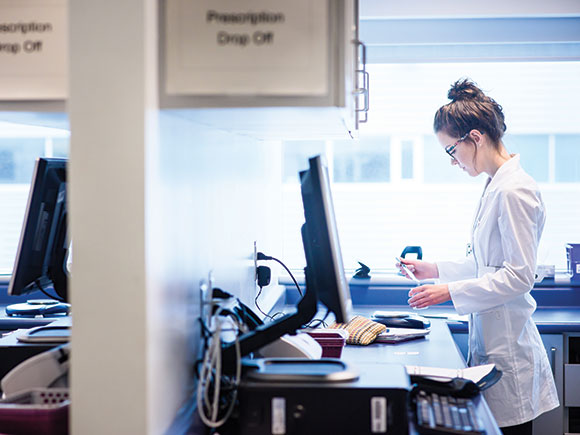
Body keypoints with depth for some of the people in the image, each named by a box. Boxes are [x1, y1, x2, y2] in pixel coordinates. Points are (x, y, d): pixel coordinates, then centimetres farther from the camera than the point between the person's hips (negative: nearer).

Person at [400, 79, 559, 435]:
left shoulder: (514, 191, -16)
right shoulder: (496, 186, 14)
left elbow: (519, 276, -19)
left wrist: (450, 291, -17)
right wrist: (435, 269, 19)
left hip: (508, 345, -9)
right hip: (491, 338, 9)